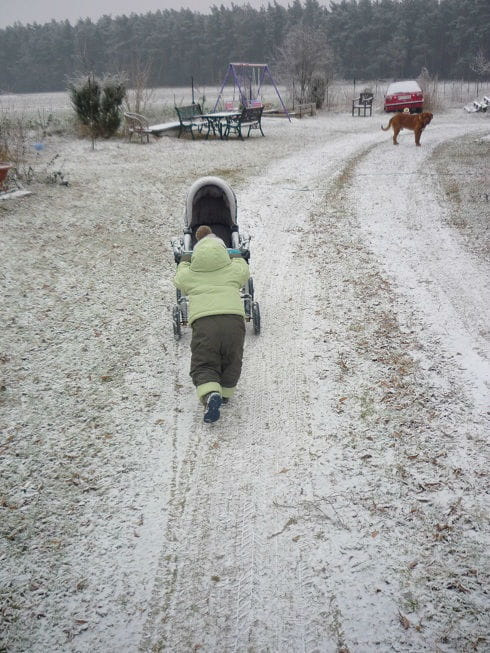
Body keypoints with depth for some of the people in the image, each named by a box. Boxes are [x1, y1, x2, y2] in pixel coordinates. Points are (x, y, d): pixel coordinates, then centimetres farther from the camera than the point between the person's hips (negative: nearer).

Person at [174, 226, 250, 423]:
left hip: (203, 321, -1)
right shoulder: (233, 270, 18)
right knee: (231, 360, 22)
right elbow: (244, 269, 42)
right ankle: (225, 393, 31)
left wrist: (184, 261, 62)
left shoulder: (189, 275, 17)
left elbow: (179, 277, 41)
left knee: (203, 365, 2)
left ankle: (210, 394, -24)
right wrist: (236, 257, 63)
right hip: (233, 318, 1)